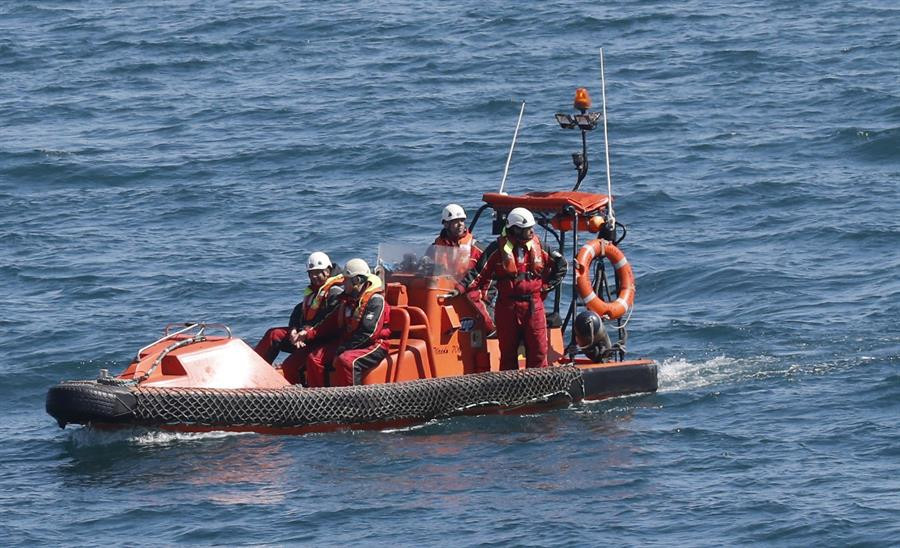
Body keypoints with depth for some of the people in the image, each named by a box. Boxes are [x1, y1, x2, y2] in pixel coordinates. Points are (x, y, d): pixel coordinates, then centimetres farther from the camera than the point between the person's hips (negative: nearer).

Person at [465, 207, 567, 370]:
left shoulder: (537, 247, 4)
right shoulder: (499, 249, -5)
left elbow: (560, 267, 16)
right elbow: (481, 274, -5)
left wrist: (546, 286, 10)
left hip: (533, 306, 2)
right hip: (507, 306, -2)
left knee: (538, 350, 0)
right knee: (508, 352, 7)